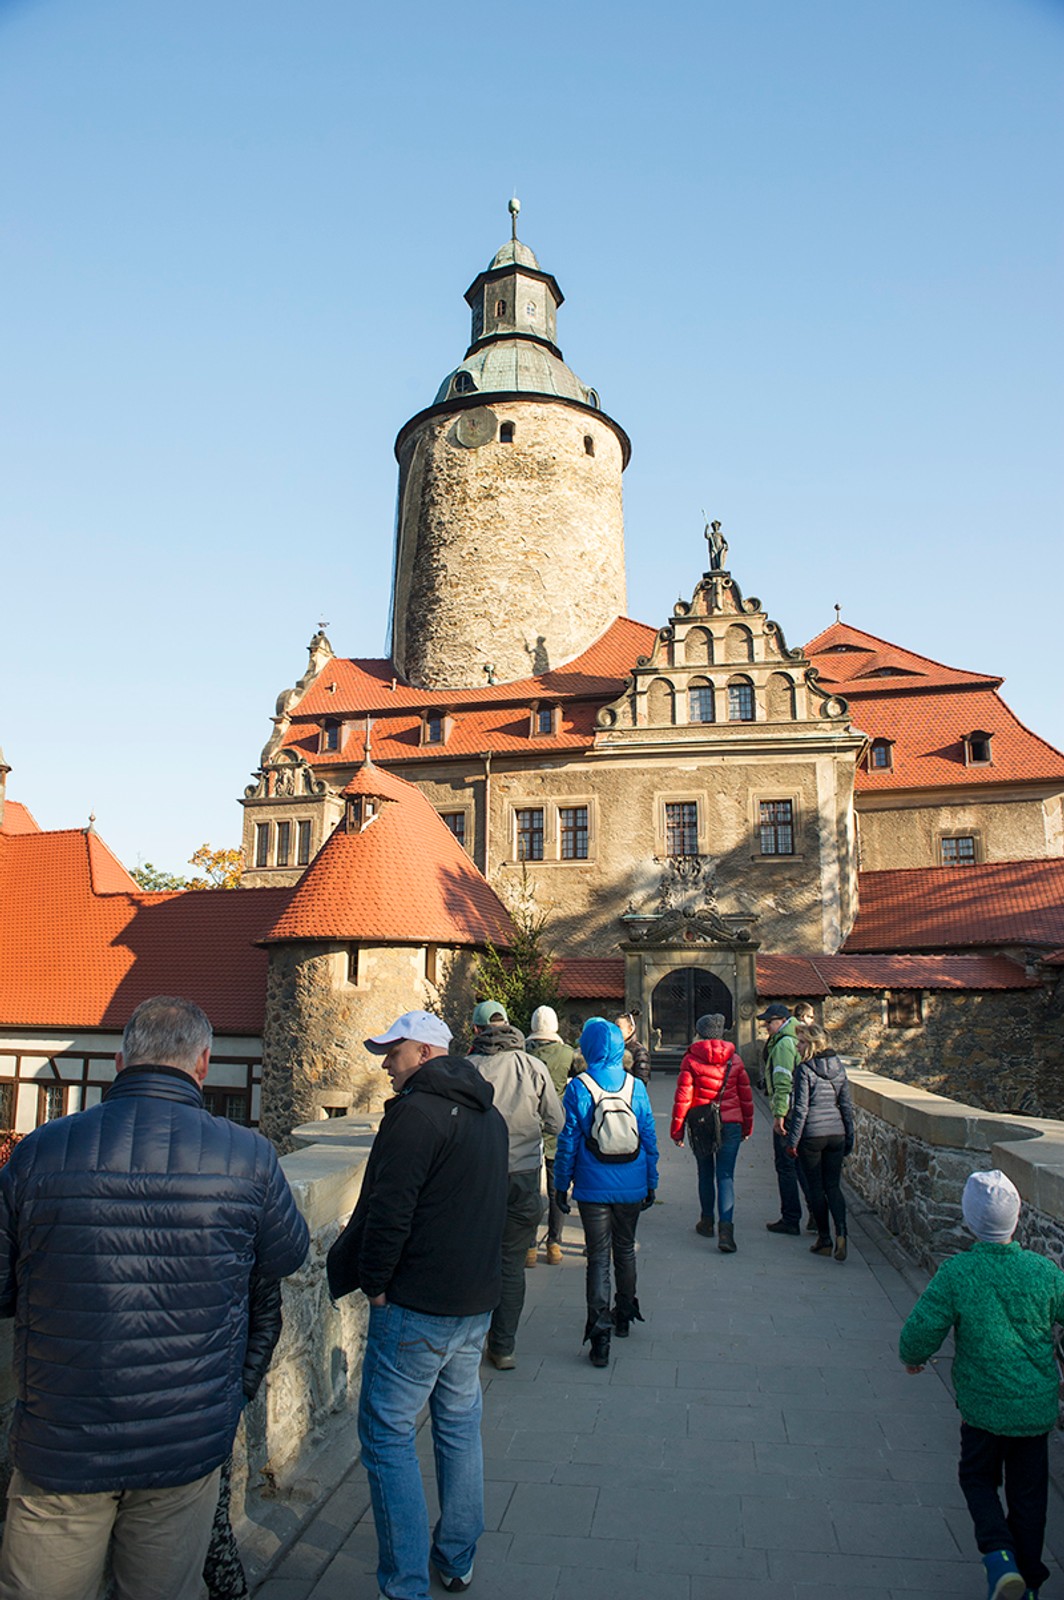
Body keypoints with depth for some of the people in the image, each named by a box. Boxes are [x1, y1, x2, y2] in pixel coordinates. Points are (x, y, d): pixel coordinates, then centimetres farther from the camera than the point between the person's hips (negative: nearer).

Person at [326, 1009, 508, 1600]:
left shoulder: (417, 1112, -18)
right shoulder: (488, 1115, 10)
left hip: (416, 1306, -9)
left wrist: (374, 1281, -8)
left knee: (388, 1438, 3)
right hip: (476, 1302, 9)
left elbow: (390, 1211, -21)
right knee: (460, 1427, 19)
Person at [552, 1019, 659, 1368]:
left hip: (594, 1188, -3)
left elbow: (568, 1140, -8)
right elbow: (649, 1137, 2)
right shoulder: (636, 1086, -3)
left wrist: (562, 1183, 2)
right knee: (625, 1249, 20)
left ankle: (600, 1334, -1)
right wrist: (651, 1182, 11)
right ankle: (624, 1316, 35)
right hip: (631, 1187, 3)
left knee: (598, 1257, 3)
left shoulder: (578, 1087, -10)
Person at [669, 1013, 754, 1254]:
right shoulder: (734, 1059, 1)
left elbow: (683, 1097, -7)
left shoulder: (691, 1059, -6)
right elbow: (746, 1095, 6)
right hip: (731, 1124, 1)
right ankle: (726, 1227, -14)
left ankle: (707, 1222, 29)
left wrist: (677, 1129, 0)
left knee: (705, 1173, 17)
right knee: (725, 1176, 0)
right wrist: (747, 1126, 16)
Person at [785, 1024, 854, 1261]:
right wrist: (849, 1138, 17)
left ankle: (824, 1239, 12)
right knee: (833, 1186, 10)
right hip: (836, 1134, 5)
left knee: (815, 1187, 8)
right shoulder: (839, 1067, 6)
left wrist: (792, 1140, -6)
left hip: (812, 1135, -5)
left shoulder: (805, 1070, -12)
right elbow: (847, 1105, 9)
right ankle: (840, 1233, -8)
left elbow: (801, 1108, -13)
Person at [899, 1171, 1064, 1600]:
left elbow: (920, 1331, -14)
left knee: (978, 1479, 19)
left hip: (982, 1405, -2)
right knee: (1028, 1493, 19)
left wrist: (913, 1358, 8)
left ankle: (999, 1554, -1)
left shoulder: (956, 1273, -18)